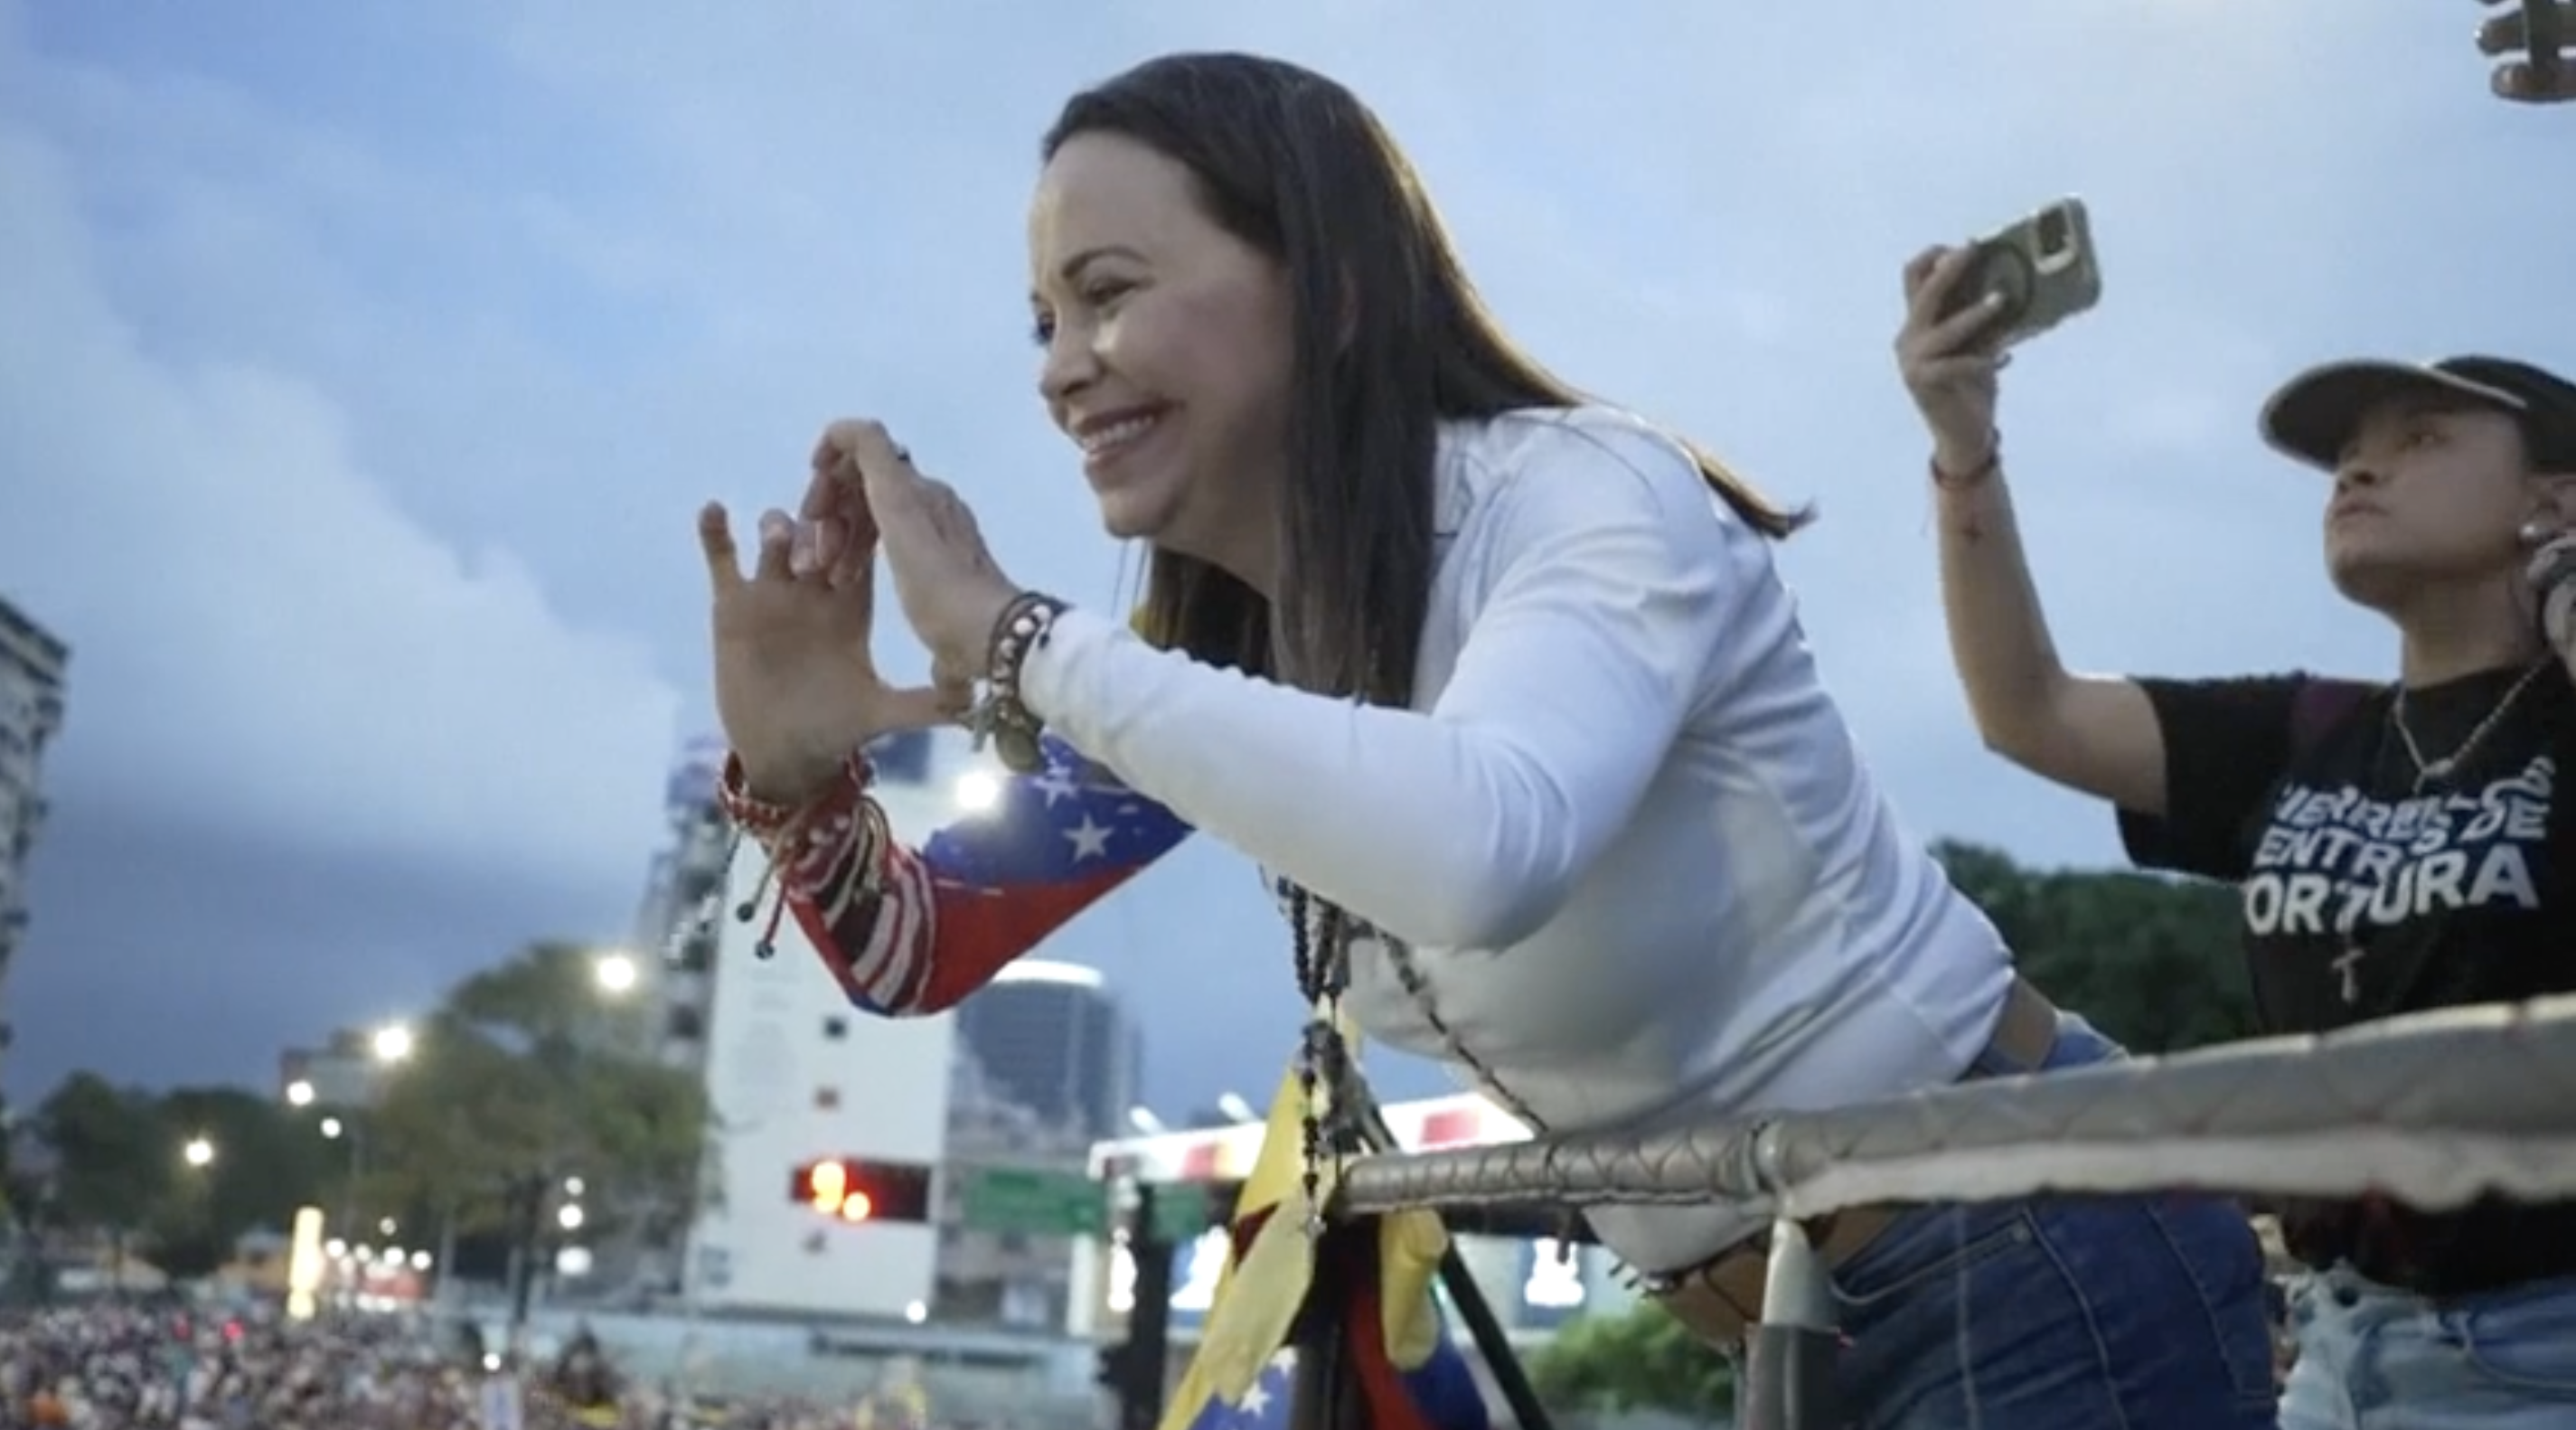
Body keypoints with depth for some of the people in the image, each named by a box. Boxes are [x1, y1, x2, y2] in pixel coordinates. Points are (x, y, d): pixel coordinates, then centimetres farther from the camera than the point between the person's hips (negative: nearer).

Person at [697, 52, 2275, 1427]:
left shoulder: (1580, 491, -22)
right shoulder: (1229, 653, 0)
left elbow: (1482, 848, -44)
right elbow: (920, 958, 5)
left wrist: (1017, 640, -34)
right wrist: (797, 774, -15)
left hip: (2032, 1266, -7)